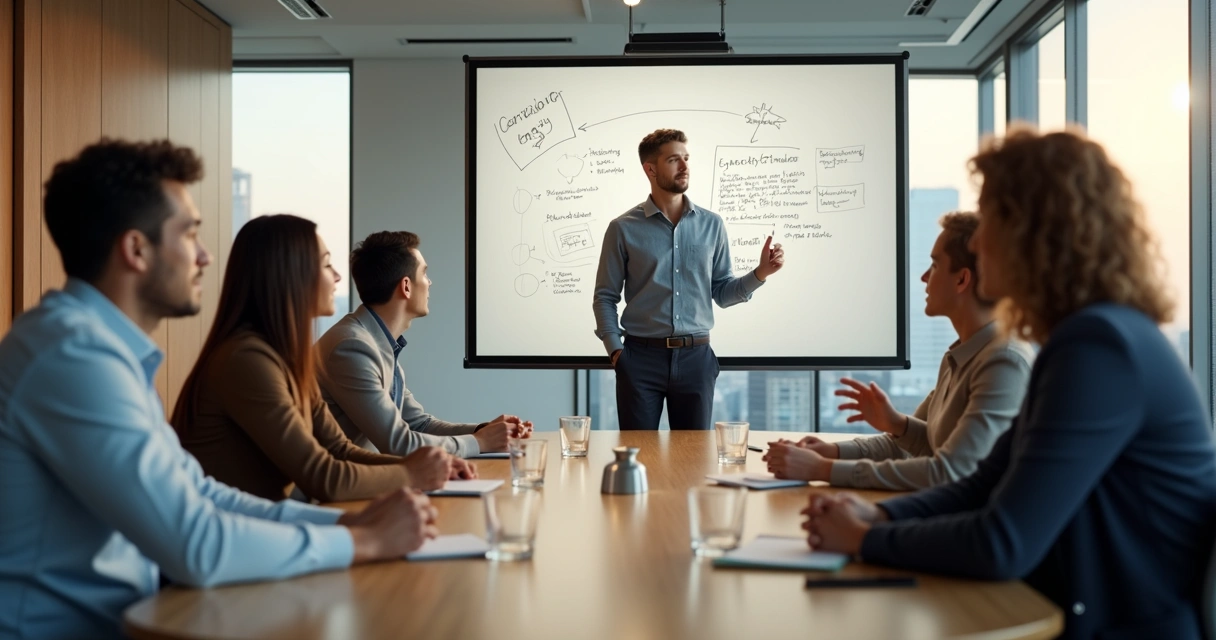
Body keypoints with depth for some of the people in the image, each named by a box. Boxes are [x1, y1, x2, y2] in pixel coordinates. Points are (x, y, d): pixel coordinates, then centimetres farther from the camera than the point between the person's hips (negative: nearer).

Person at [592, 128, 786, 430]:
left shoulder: (711, 225, 6)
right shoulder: (624, 228, 0)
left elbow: (721, 293, 9)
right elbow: (605, 296, 3)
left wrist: (760, 273, -6)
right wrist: (615, 350, -6)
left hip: (696, 357, 2)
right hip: (641, 357, -2)